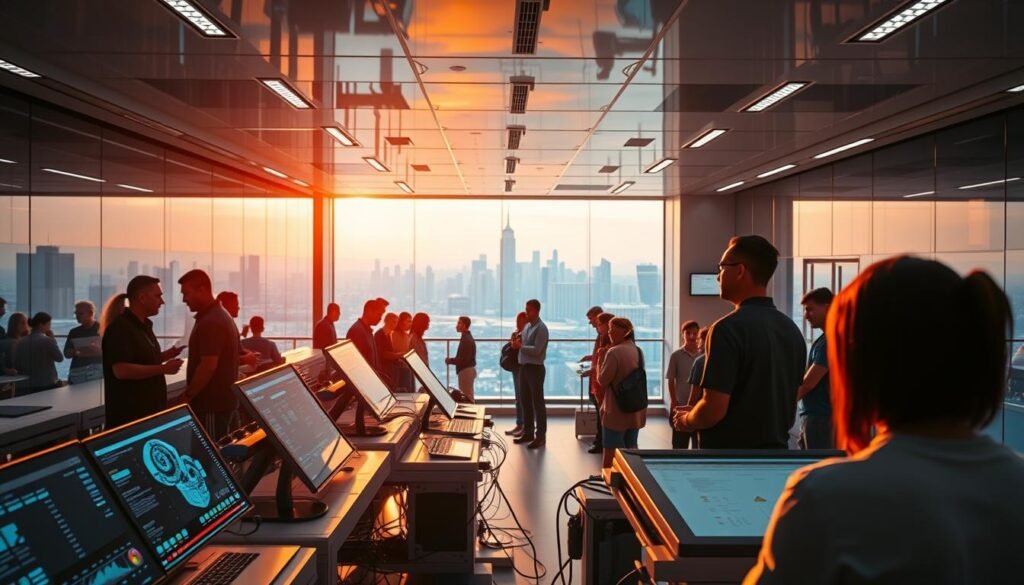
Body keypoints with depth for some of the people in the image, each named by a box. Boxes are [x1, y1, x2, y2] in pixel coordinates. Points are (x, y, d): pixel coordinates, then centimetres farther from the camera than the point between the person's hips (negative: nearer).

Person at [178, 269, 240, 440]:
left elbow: (208, 366, -24)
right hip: (224, 400, 10)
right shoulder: (221, 315, 15)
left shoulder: (209, 322, -19)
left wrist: (187, 396, -13)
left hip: (212, 404, -10)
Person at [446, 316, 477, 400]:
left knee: (466, 397, -8)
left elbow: (464, 359, -23)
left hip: (466, 371, -11)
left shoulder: (467, 339, -19)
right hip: (467, 370, 11)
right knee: (468, 396, 13)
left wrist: (450, 360, -12)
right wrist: (451, 360, 10)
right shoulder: (467, 338, 14)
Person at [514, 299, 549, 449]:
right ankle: (528, 432, 26)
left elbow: (536, 350, -22)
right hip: (524, 367, 9)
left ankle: (541, 436, 4)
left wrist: (520, 346, -13)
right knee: (526, 401, 15)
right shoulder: (527, 326, 13)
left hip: (535, 368, -9)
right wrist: (518, 343, -1)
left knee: (538, 402, -2)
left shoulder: (541, 328, -14)